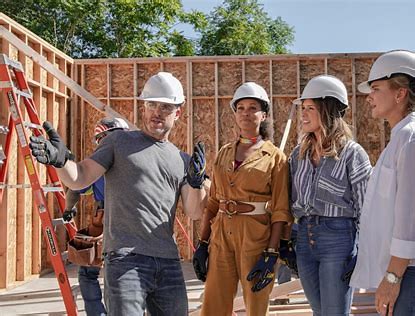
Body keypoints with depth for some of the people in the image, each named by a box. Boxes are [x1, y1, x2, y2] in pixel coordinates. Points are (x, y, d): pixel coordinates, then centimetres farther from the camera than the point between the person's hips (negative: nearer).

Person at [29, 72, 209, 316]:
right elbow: (80, 178, -3)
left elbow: (195, 213, 11)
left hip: (169, 262, 5)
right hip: (125, 258, -5)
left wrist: (196, 182, -7)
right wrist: (61, 160, -24)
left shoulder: (181, 159, 16)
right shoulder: (119, 141, 6)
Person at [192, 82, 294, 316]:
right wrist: (203, 243, 8)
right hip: (221, 236, 4)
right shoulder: (224, 153, 12)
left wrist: (271, 254, -14)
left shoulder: (275, 157, -3)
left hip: (255, 236, -4)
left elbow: (280, 211, -7)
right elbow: (212, 201, 13)